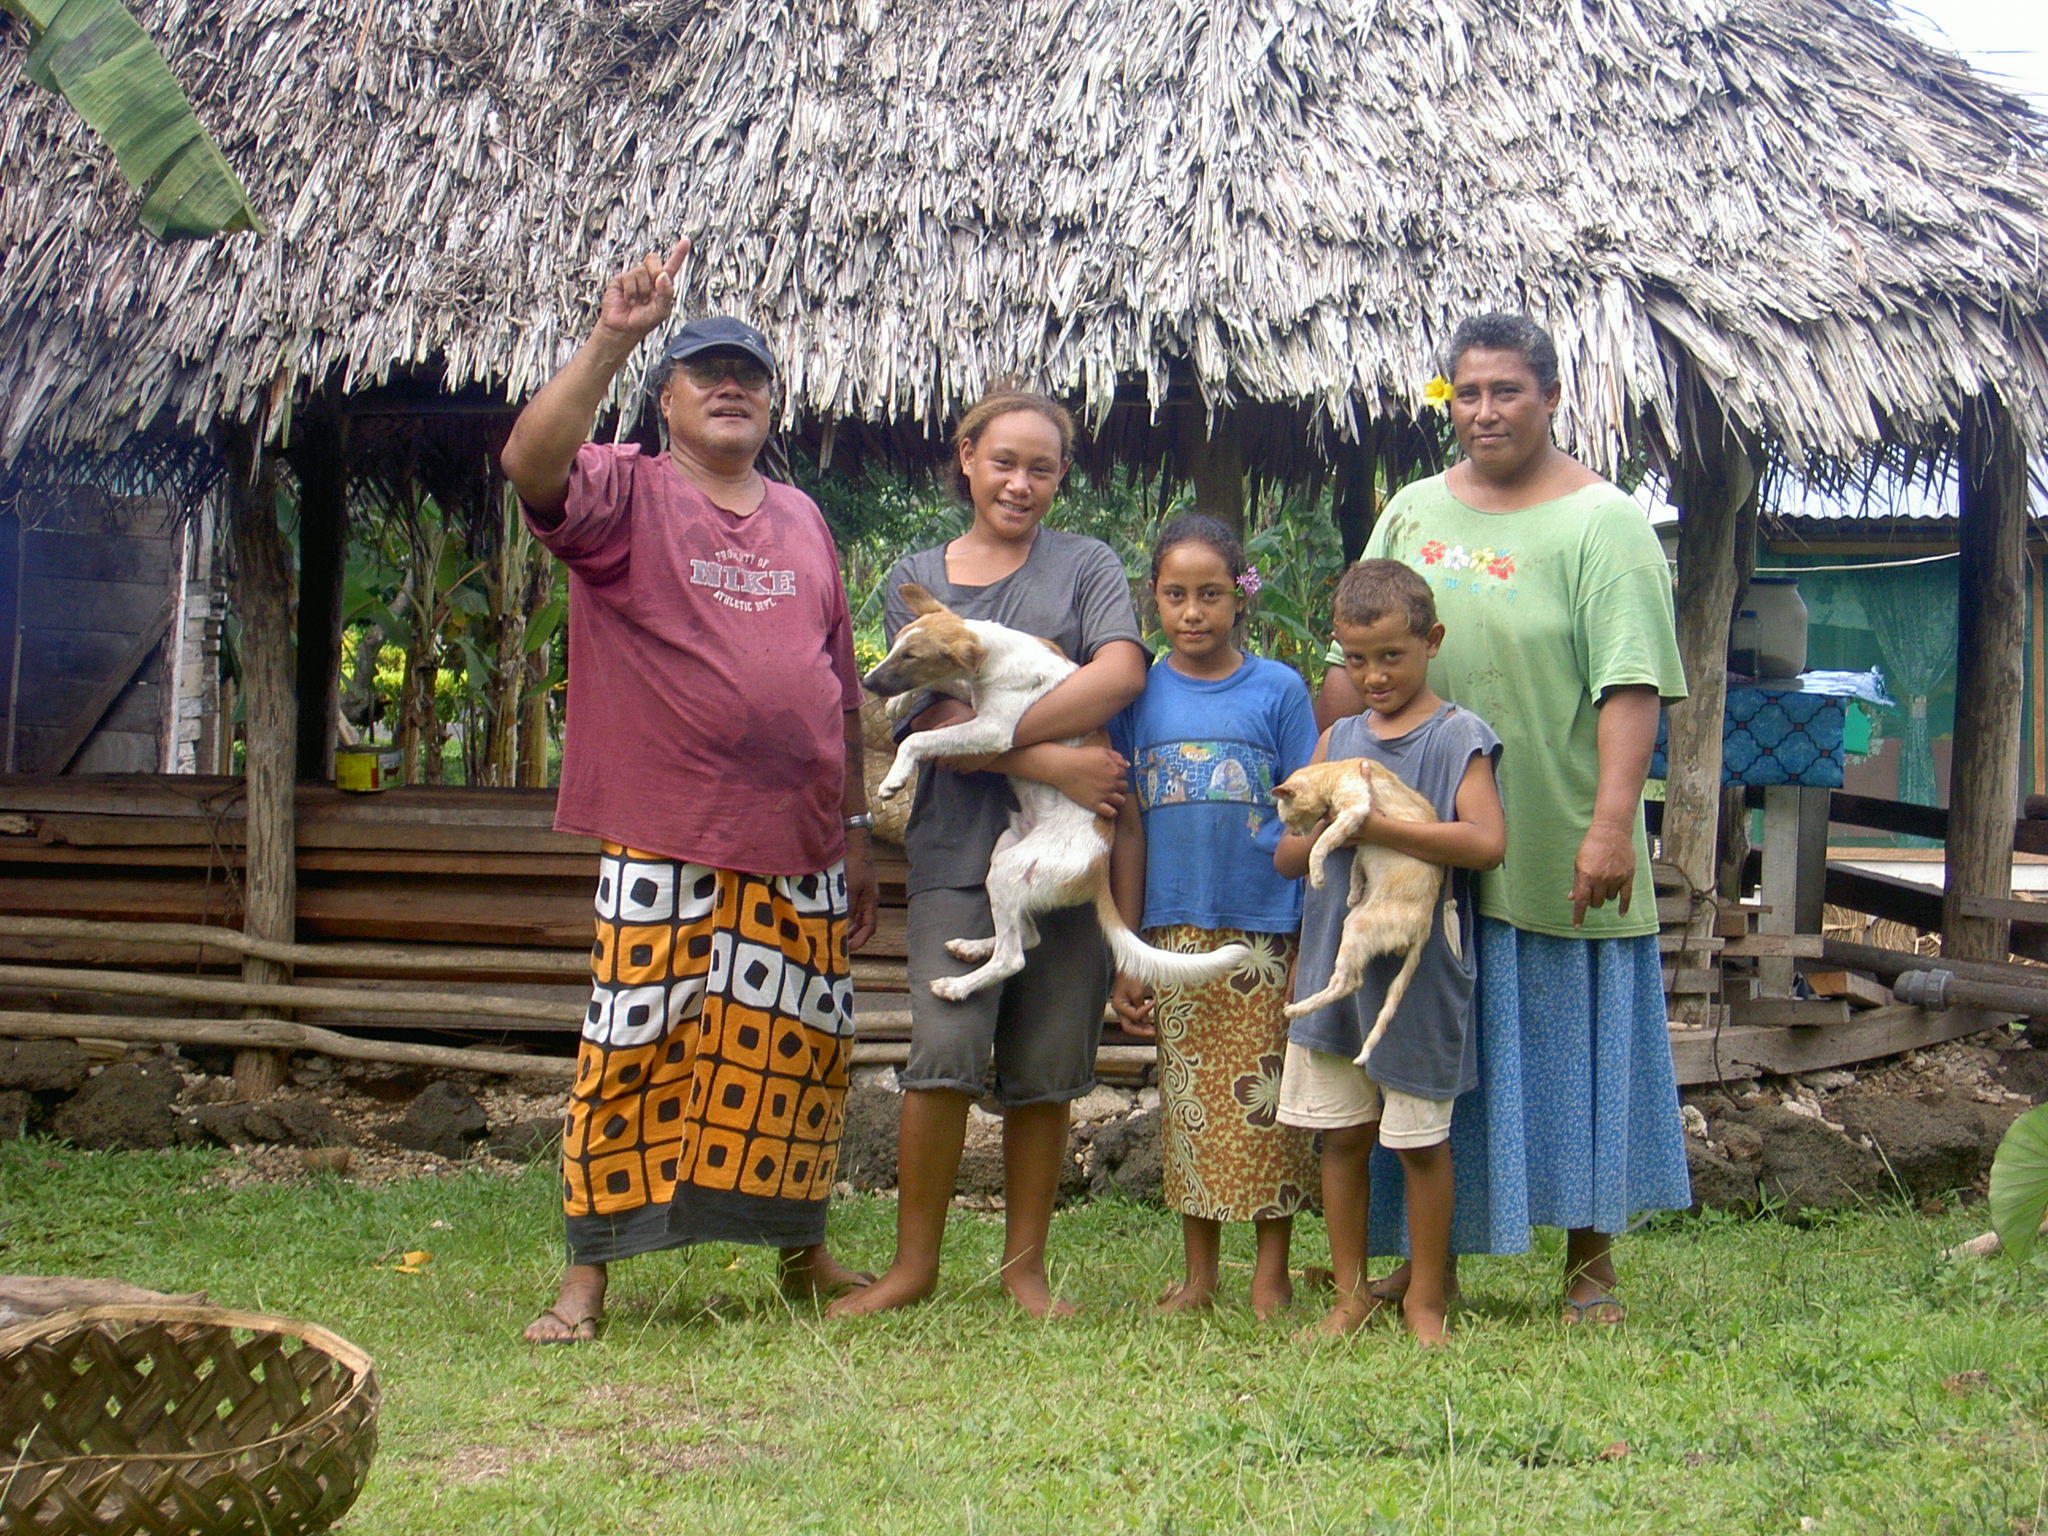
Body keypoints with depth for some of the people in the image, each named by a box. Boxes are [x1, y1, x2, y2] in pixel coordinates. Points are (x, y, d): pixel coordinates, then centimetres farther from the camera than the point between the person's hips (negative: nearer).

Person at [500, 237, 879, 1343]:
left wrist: (857, 825, 18)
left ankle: (802, 1254, 26)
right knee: (632, 1053, -3)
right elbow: (531, 462, -22)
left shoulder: (802, 519, 16)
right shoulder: (626, 496, 1)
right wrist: (610, 339, -28)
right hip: (663, 844, -5)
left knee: (798, 1053, 11)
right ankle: (586, 1274, 8)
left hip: (799, 846, 5)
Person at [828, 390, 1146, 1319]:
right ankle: (914, 1265, 2)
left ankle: (1025, 1267, 15)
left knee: (1046, 1068, 3)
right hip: (957, 846, 0)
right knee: (945, 1051, -10)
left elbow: (1121, 673, -9)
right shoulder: (916, 578, 11)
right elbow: (929, 720, -2)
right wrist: (1048, 761, -15)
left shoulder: (1086, 565, 10)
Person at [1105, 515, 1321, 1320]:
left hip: (1267, 930, -2)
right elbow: (1128, 831, 6)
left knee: (1265, 1102, 1)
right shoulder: (1139, 696, 4)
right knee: (1188, 1102, 8)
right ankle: (1197, 1277, 20)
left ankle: (1271, 1277, 14)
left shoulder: (1278, 689, 0)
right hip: (1175, 931, 2)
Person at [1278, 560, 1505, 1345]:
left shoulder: (1457, 737, -4)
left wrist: (1374, 825, -21)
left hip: (1419, 973, -5)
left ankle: (1425, 1299, 17)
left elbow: (1486, 841, -19)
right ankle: (1351, 1292, 21)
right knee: (1342, 1134, 9)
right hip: (1333, 964, 5)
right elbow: (1286, 855, 11)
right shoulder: (1338, 739, 11)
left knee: (1420, 1140, 4)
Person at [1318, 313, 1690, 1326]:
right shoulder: (1414, 512, 11)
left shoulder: (1601, 522, -5)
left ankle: (1589, 1261, 18)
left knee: (1572, 1044, 5)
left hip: (1555, 854, -4)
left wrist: (1611, 822, -25)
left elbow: (1630, 682, -15)